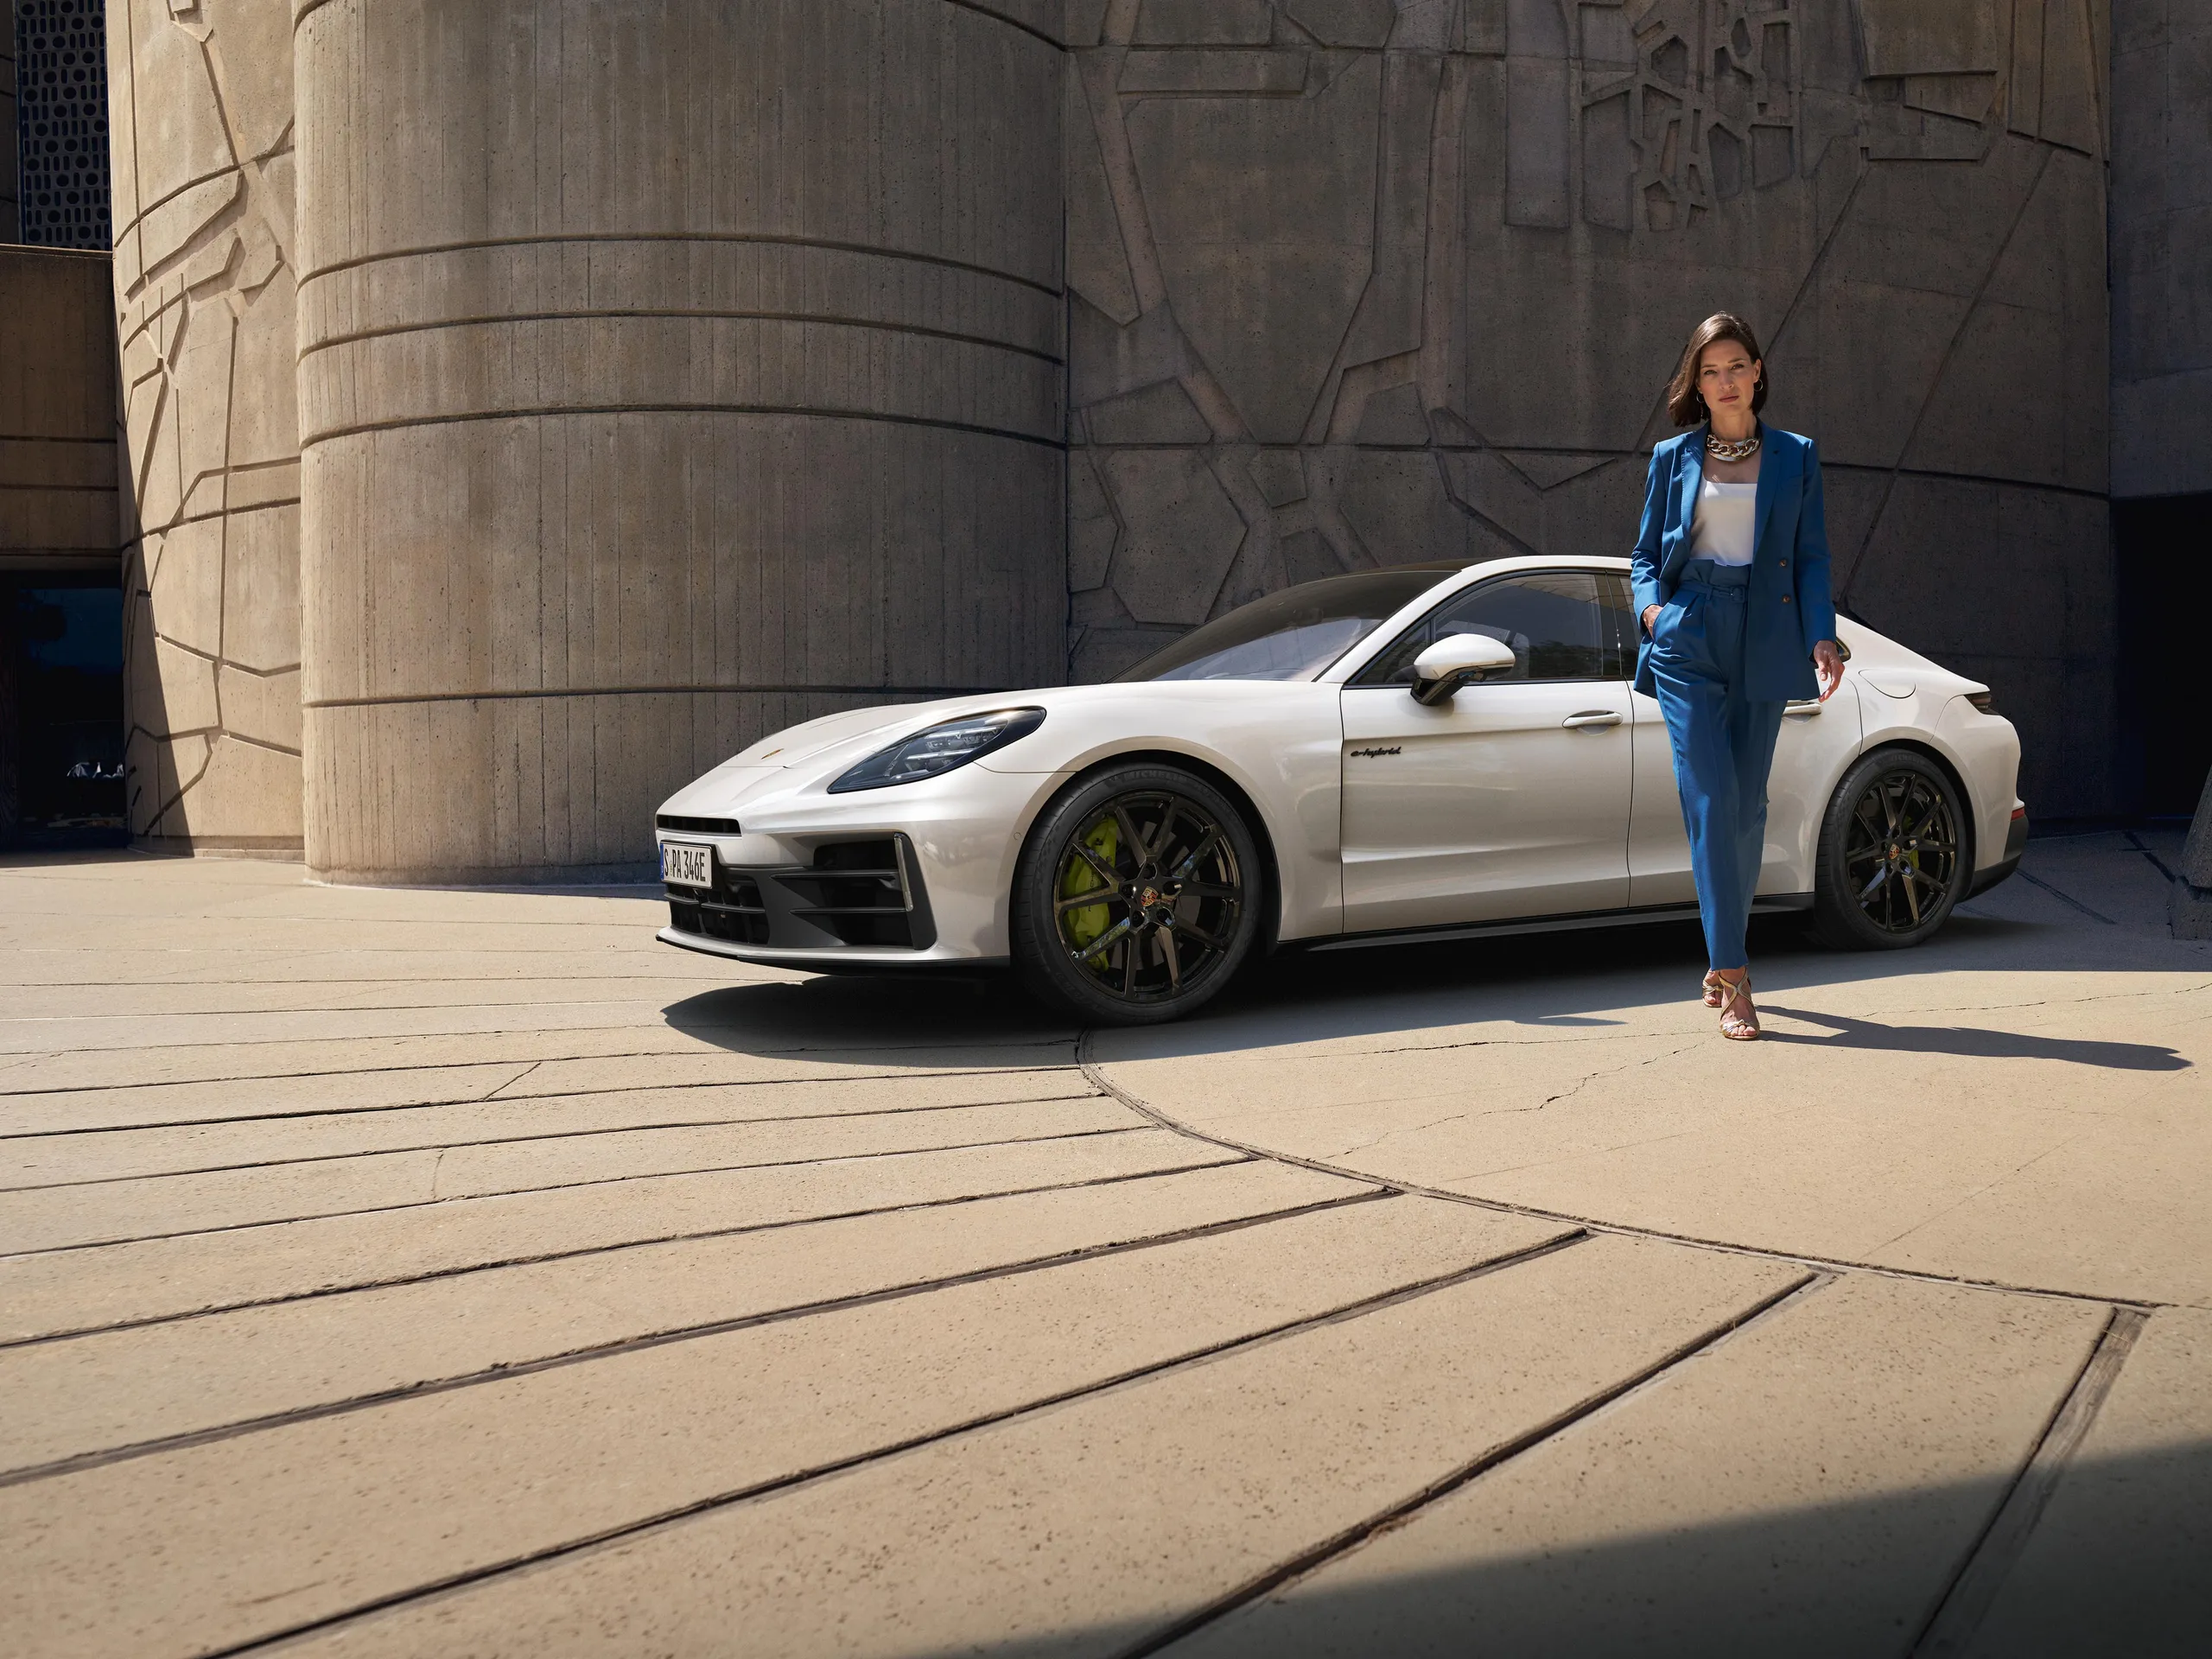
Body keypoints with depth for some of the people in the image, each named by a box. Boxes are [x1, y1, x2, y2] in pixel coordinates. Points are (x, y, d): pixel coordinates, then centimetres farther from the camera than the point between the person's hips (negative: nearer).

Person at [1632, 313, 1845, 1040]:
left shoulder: (1795, 456, 12)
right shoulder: (1673, 458, 11)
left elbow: (1811, 557, 8)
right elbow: (1646, 553, 15)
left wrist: (1821, 637, -6)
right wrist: (1649, 605, -6)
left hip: (1763, 644, 1)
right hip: (1687, 640, -1)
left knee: (1747, 806, 3)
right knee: (1710, 798, -12)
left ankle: (1721, 961, 20)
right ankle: (1734, 979, -12)